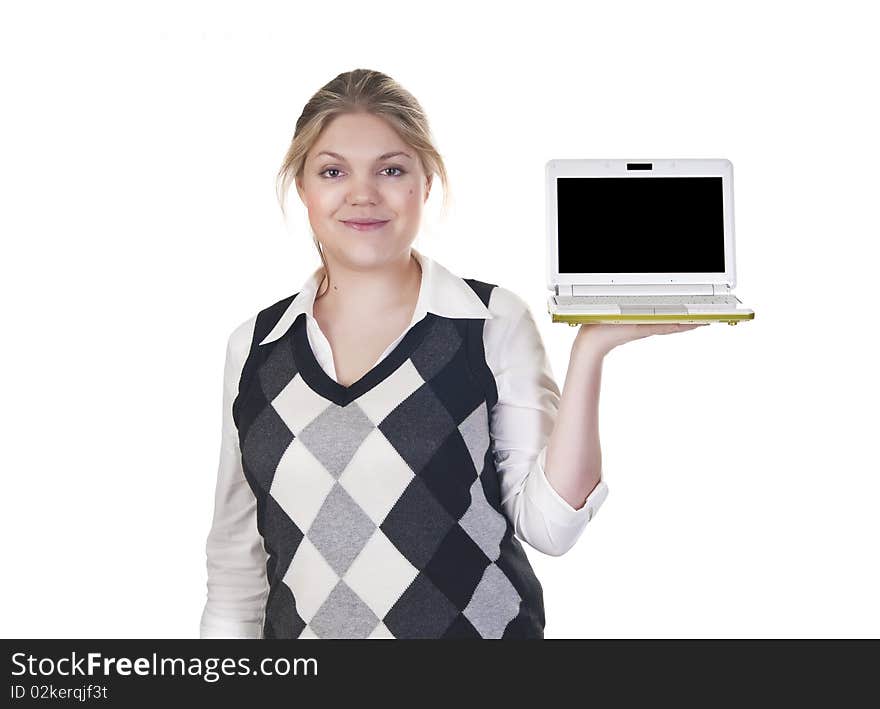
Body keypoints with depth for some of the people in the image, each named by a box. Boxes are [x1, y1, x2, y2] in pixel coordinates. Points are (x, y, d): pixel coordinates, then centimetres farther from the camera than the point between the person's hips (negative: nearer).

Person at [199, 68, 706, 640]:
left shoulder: (494, 322, -8)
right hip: (298, 626, 3)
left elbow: (549, 525, -14)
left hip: (476, 625, -2)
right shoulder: (255, 347, -1)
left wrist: (589, 351, -20)